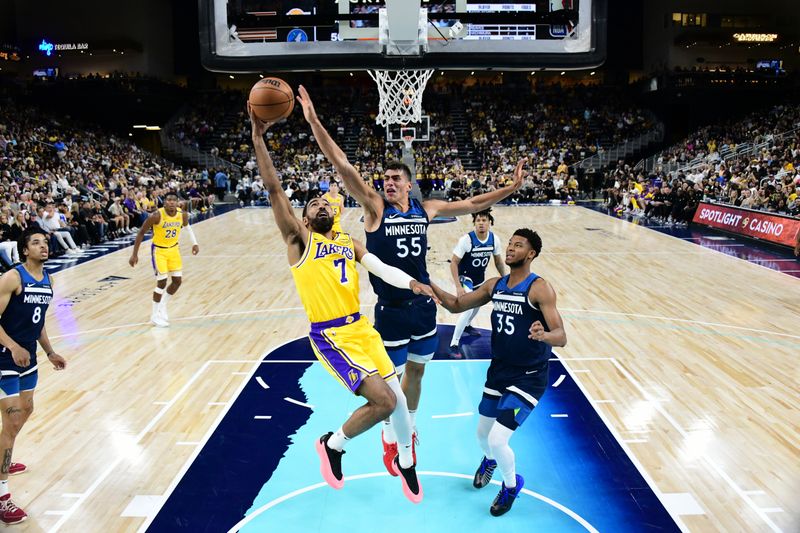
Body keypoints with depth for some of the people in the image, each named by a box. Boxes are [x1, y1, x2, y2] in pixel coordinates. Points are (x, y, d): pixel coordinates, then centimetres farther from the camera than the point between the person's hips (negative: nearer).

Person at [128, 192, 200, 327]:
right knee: (162, 282, -9)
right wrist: (134, 254, -14)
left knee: (177, 281, 5)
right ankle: (155, 315, 8)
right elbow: (141, 232, -15)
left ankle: (162, 306, 29)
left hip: (173, 249, 5)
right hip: (159, 250, -5)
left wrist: (194, 243, 6)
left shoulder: (182, 214, -13)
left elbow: (187, 226, 12)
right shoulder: (157, 216, -26)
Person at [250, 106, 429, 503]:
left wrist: (413, 284, -16)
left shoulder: (350, 242, 15)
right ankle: (332, 444, 12)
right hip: (329, 336, -6)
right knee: (383, 400, -15)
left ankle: (406, 461, 34)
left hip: (361, 327, 6)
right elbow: (274, 189, -9)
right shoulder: (299, 239, -1)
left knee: (396, 395, 8)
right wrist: (258, 136, -14)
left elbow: (382, 269, 3)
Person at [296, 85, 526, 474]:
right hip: (391, 310, -4)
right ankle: (390, 439, 30)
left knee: (416, 370, 18)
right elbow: (343, 166, -20)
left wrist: (511, 187, 6)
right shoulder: (375, 206, -10)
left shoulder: (426, 208, 2)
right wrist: (314, 122, -28)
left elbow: (472, 204, 10)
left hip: (423, 305, 4)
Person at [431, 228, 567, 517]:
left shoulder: (539, 289, -19)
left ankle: (512, 485, 20)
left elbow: (561, 337, -25)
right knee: (483, 433, 18)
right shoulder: (495, 285, 0)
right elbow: (456, 305, 6)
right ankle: (489, 460, 55)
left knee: (498, 439, -12)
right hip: (498, 371, 6)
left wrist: (543, 335, -48)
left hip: (528, 377, -6)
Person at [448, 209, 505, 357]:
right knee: (468, 308, -21)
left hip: (480, 277, 7)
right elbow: (454, 262, -23)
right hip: (465, 277, -6)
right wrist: (458, 286, -28)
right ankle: (454, 344, -12)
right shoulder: (466, 240, -29)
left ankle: (466, 326, 56)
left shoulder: (494, 239, -14)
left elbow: (498, 261, 3)